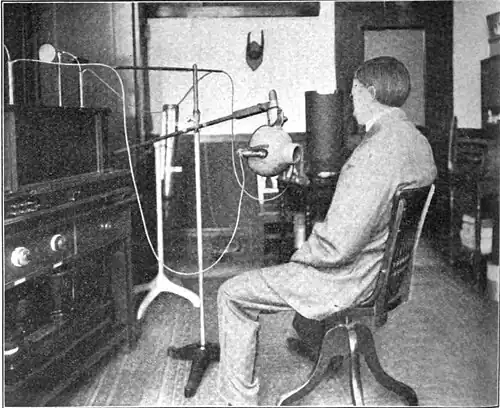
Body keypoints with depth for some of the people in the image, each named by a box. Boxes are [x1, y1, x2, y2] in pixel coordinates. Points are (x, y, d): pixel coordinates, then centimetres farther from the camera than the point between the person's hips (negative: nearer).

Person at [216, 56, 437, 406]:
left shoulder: (374, 153, -30)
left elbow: (338, 244, -32)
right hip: (390, 269, 10)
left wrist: (300, 257, -10)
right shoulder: (420, 142, 1)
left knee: (233, 295, 1)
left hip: (353, 279, -9)